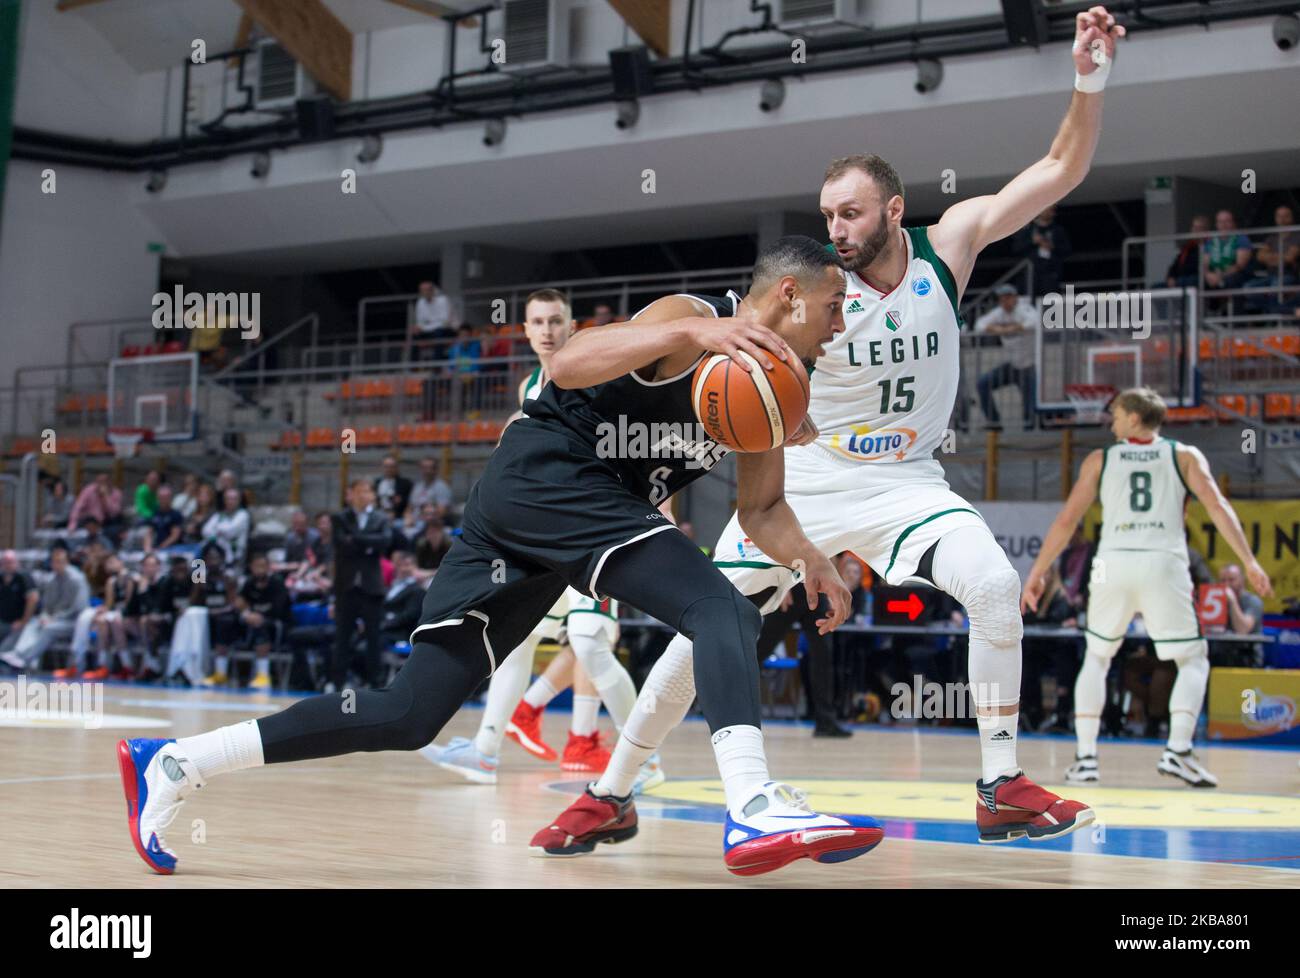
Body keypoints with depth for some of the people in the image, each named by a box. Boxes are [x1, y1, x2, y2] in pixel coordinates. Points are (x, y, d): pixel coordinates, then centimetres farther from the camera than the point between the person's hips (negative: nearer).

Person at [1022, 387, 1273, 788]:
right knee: (1193, 662, 10)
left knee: (1097, 658, 20)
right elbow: (1216, 506, -2)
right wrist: (1249, 561, -4)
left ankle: (1085, 757, 11)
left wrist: (1037, 573, 14)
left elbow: (1066, 520, 9)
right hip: (1164, 564, -1)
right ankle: (1178, 750, -10)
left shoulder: (1100, 459, 14)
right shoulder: (1184, 455, 13)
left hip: (1114, 563, 2)